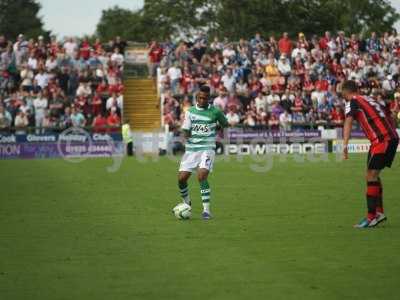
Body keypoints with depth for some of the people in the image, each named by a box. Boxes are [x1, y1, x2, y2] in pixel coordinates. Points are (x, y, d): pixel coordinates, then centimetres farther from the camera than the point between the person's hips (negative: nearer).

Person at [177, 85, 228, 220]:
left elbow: (225, 124, 16)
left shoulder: (215, 111, -1)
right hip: (191, 149, 3)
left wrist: (214, 128, 7)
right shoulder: (190, 111, 4)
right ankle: (186, 202, 30)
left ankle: (206, 210, -14)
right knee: (181, 178, 0)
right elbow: (186, 133, 1)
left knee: (202, 177, -22)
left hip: (207, 149, -3)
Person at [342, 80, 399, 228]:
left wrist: (345, 145, -24)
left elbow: (348, 122, -14)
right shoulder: (371, 100, 24)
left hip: (381, 139, -8)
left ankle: (372, 217, -13)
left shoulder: (352, 101, 1)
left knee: (371, 176, -9)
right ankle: (379, 212, 21)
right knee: (373, 175, 18)